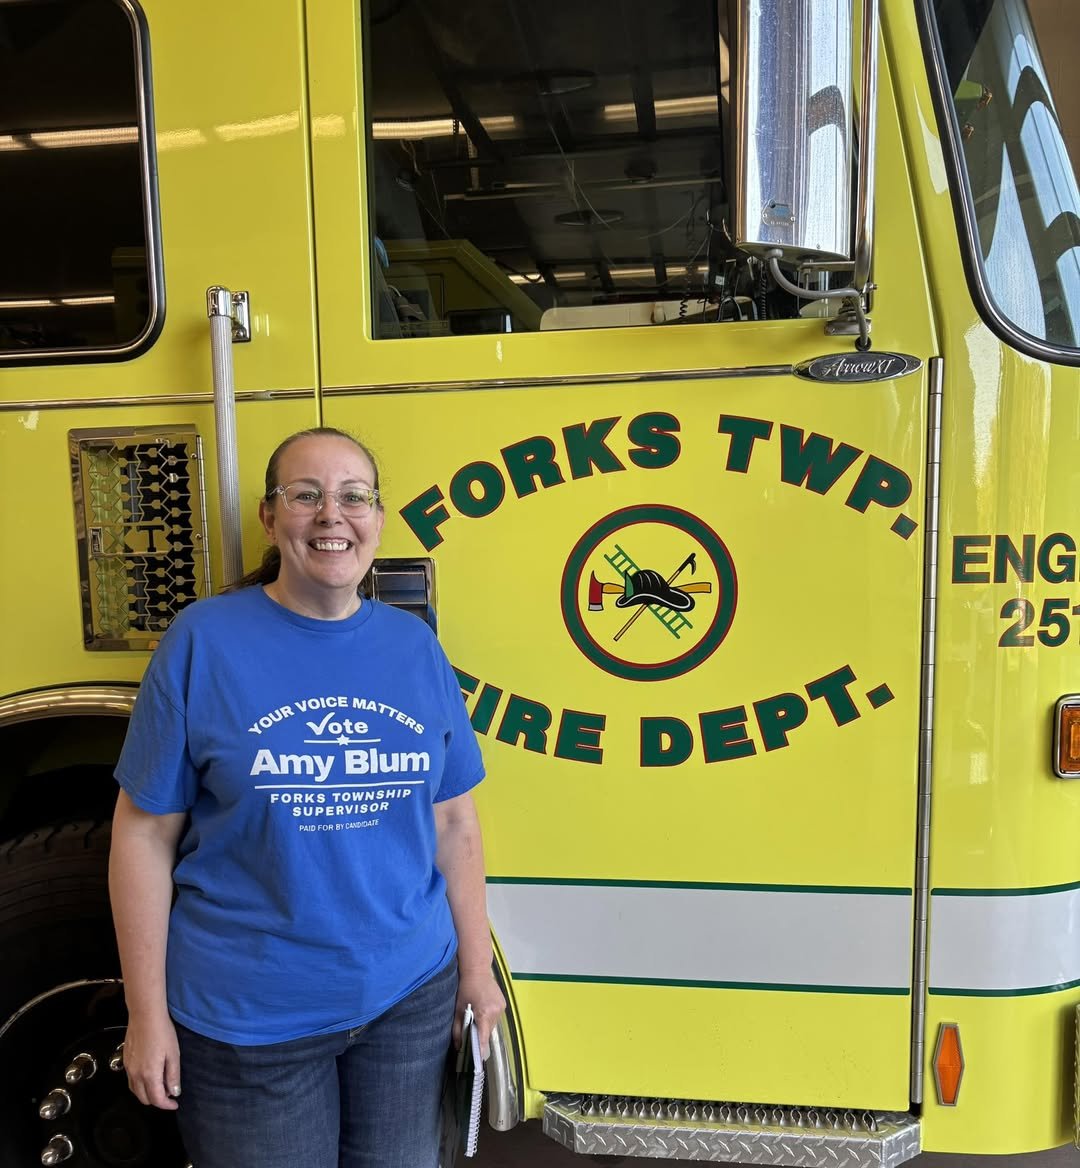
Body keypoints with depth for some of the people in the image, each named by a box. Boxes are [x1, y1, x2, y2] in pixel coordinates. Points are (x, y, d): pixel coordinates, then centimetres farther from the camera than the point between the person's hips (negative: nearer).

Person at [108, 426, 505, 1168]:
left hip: (410, 996, 3)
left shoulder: (415, 646, -2)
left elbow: (453, 823, 3)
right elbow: (145, 834, -7)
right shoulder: (204, 640, -11)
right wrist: (148, 1014, -5)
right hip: (246, 1017, -2)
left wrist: (477, 965, 6)